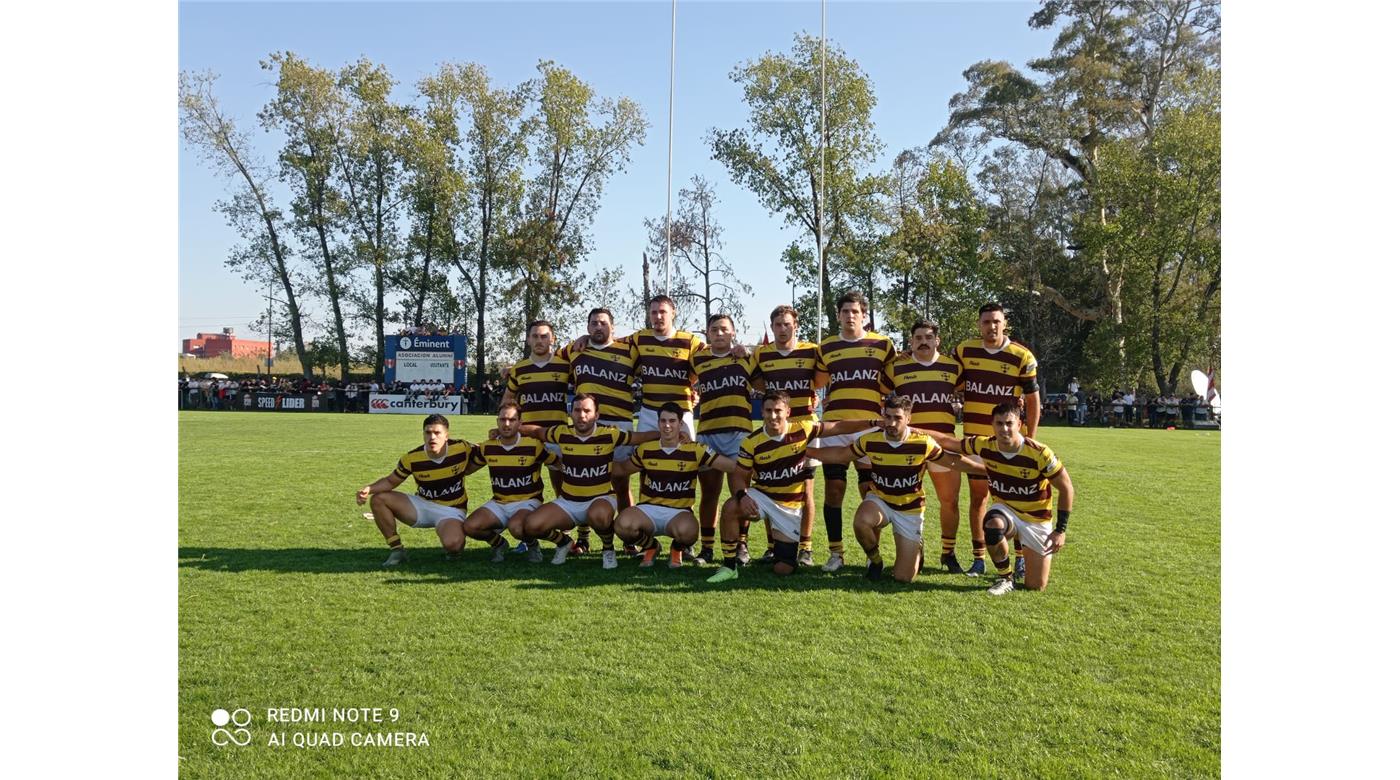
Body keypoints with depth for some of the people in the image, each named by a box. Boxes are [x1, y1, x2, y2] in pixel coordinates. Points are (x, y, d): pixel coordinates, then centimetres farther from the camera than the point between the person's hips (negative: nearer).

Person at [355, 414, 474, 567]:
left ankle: (459, 538, 6)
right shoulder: (412, 458, -12)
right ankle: (396, 549, -1)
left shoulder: (462, 448, -17)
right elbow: (390, 481, 0)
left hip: (451, 510, -4)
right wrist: (368, 489, -15)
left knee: (452, 545, -36)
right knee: (378, 499, -11)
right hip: (422, 505, 4)